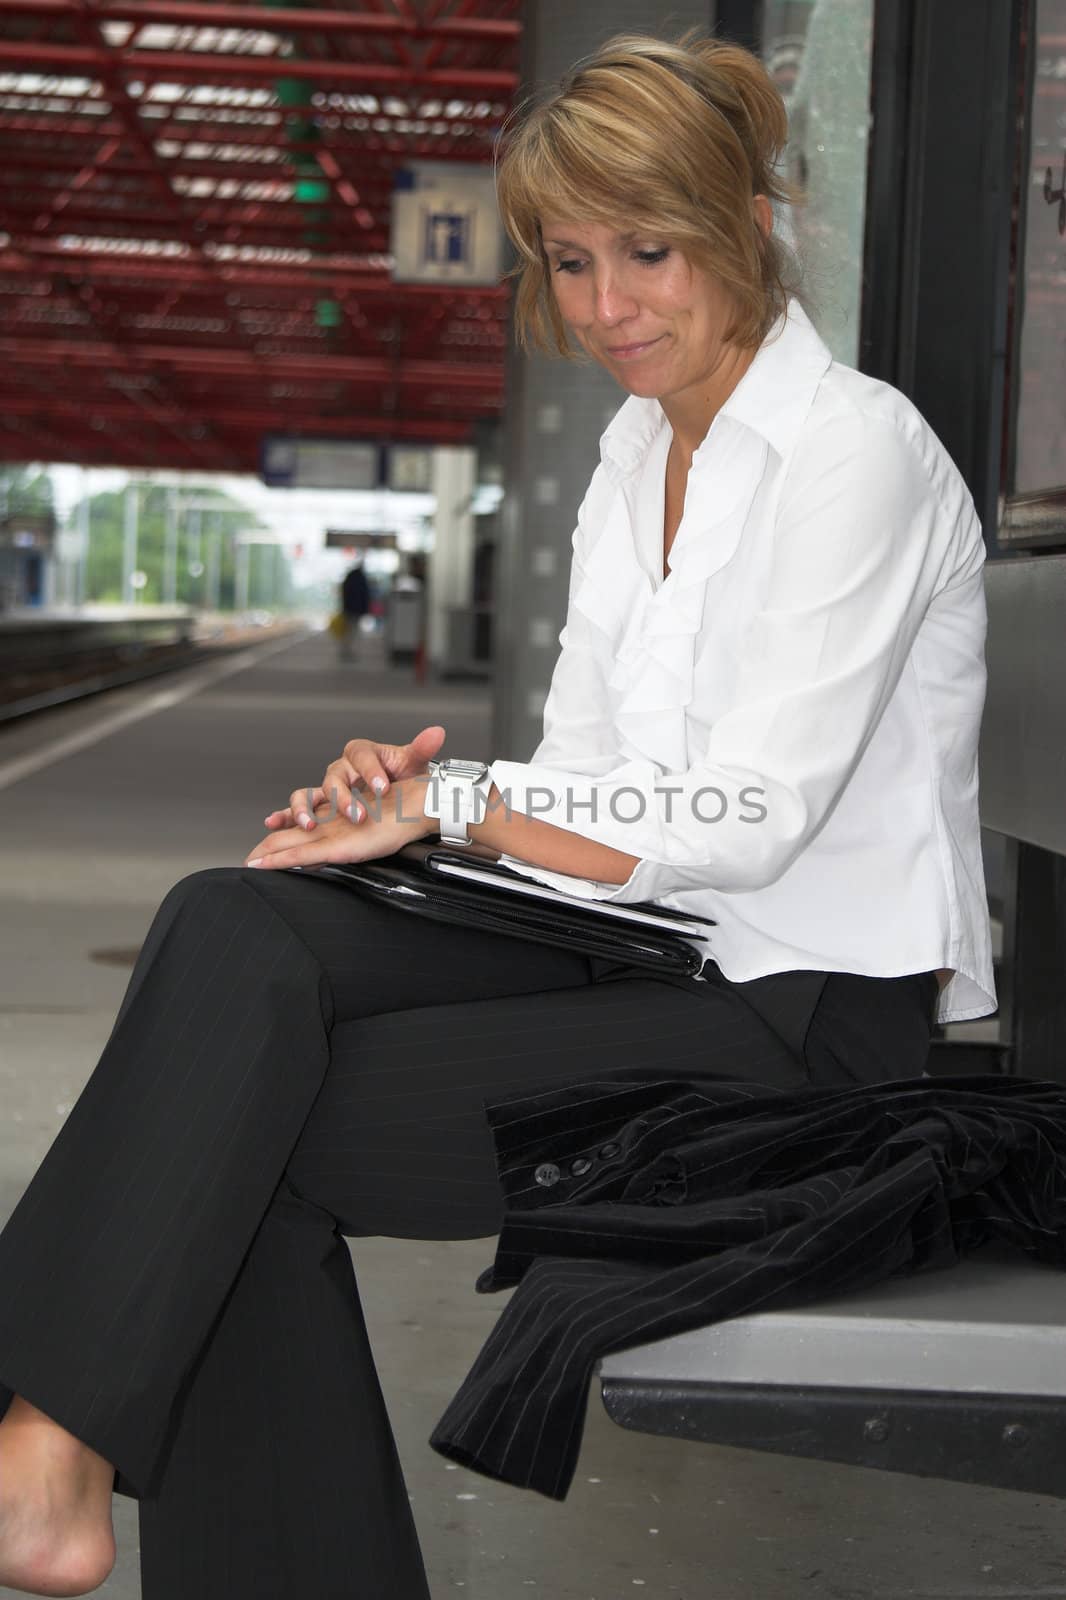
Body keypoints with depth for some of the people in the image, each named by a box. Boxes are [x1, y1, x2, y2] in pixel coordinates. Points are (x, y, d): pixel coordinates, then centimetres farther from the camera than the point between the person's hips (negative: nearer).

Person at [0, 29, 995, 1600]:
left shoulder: (857, 449, -11)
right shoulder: (638, 448, 15)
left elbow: (750, 816, -17)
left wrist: (451, 800, -13)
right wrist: (411, 788, -6)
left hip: (814, 1015, -7)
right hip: (648, 950, 8)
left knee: (253, 1119, -20)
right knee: (231, 927, -17)